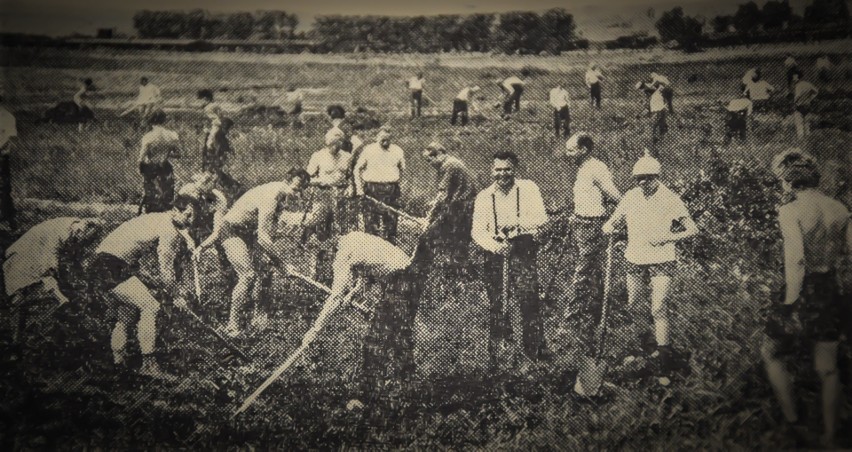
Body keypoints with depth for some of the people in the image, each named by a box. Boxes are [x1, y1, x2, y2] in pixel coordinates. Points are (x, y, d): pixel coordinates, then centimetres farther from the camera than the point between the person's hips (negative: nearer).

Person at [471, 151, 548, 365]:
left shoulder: (528, 188, 3)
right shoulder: (484, 196, 8)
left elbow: (541, 218, -6)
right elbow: (477, 231, 1)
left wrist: (518, 225, -23)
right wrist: (495, 246, -18)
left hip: (523, 250, -2)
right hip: (495, 253, 2)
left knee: (528, 300, -13)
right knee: (497, 305, 4)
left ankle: (533, 350, -1)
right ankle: (496, 351, 19)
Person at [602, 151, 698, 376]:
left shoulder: (670, 199, -9)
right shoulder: (631, 197, 1)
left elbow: (692, 229, -4)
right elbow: (613, 221, 11)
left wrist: (667, 238, -18)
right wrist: (609, 227, -14)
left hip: (662, 261, -4)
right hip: (635, 260, 4)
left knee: (659, 308, -13)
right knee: (629, 307, 7)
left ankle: (664, 354, -2)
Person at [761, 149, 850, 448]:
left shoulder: (790, 211, -17)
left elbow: (796, 260, -24)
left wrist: (790, 302, -19)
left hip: (803, 294, -6)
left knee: (772, 355, 17)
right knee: (828, 369, 15)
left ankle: (792, 421, 20)